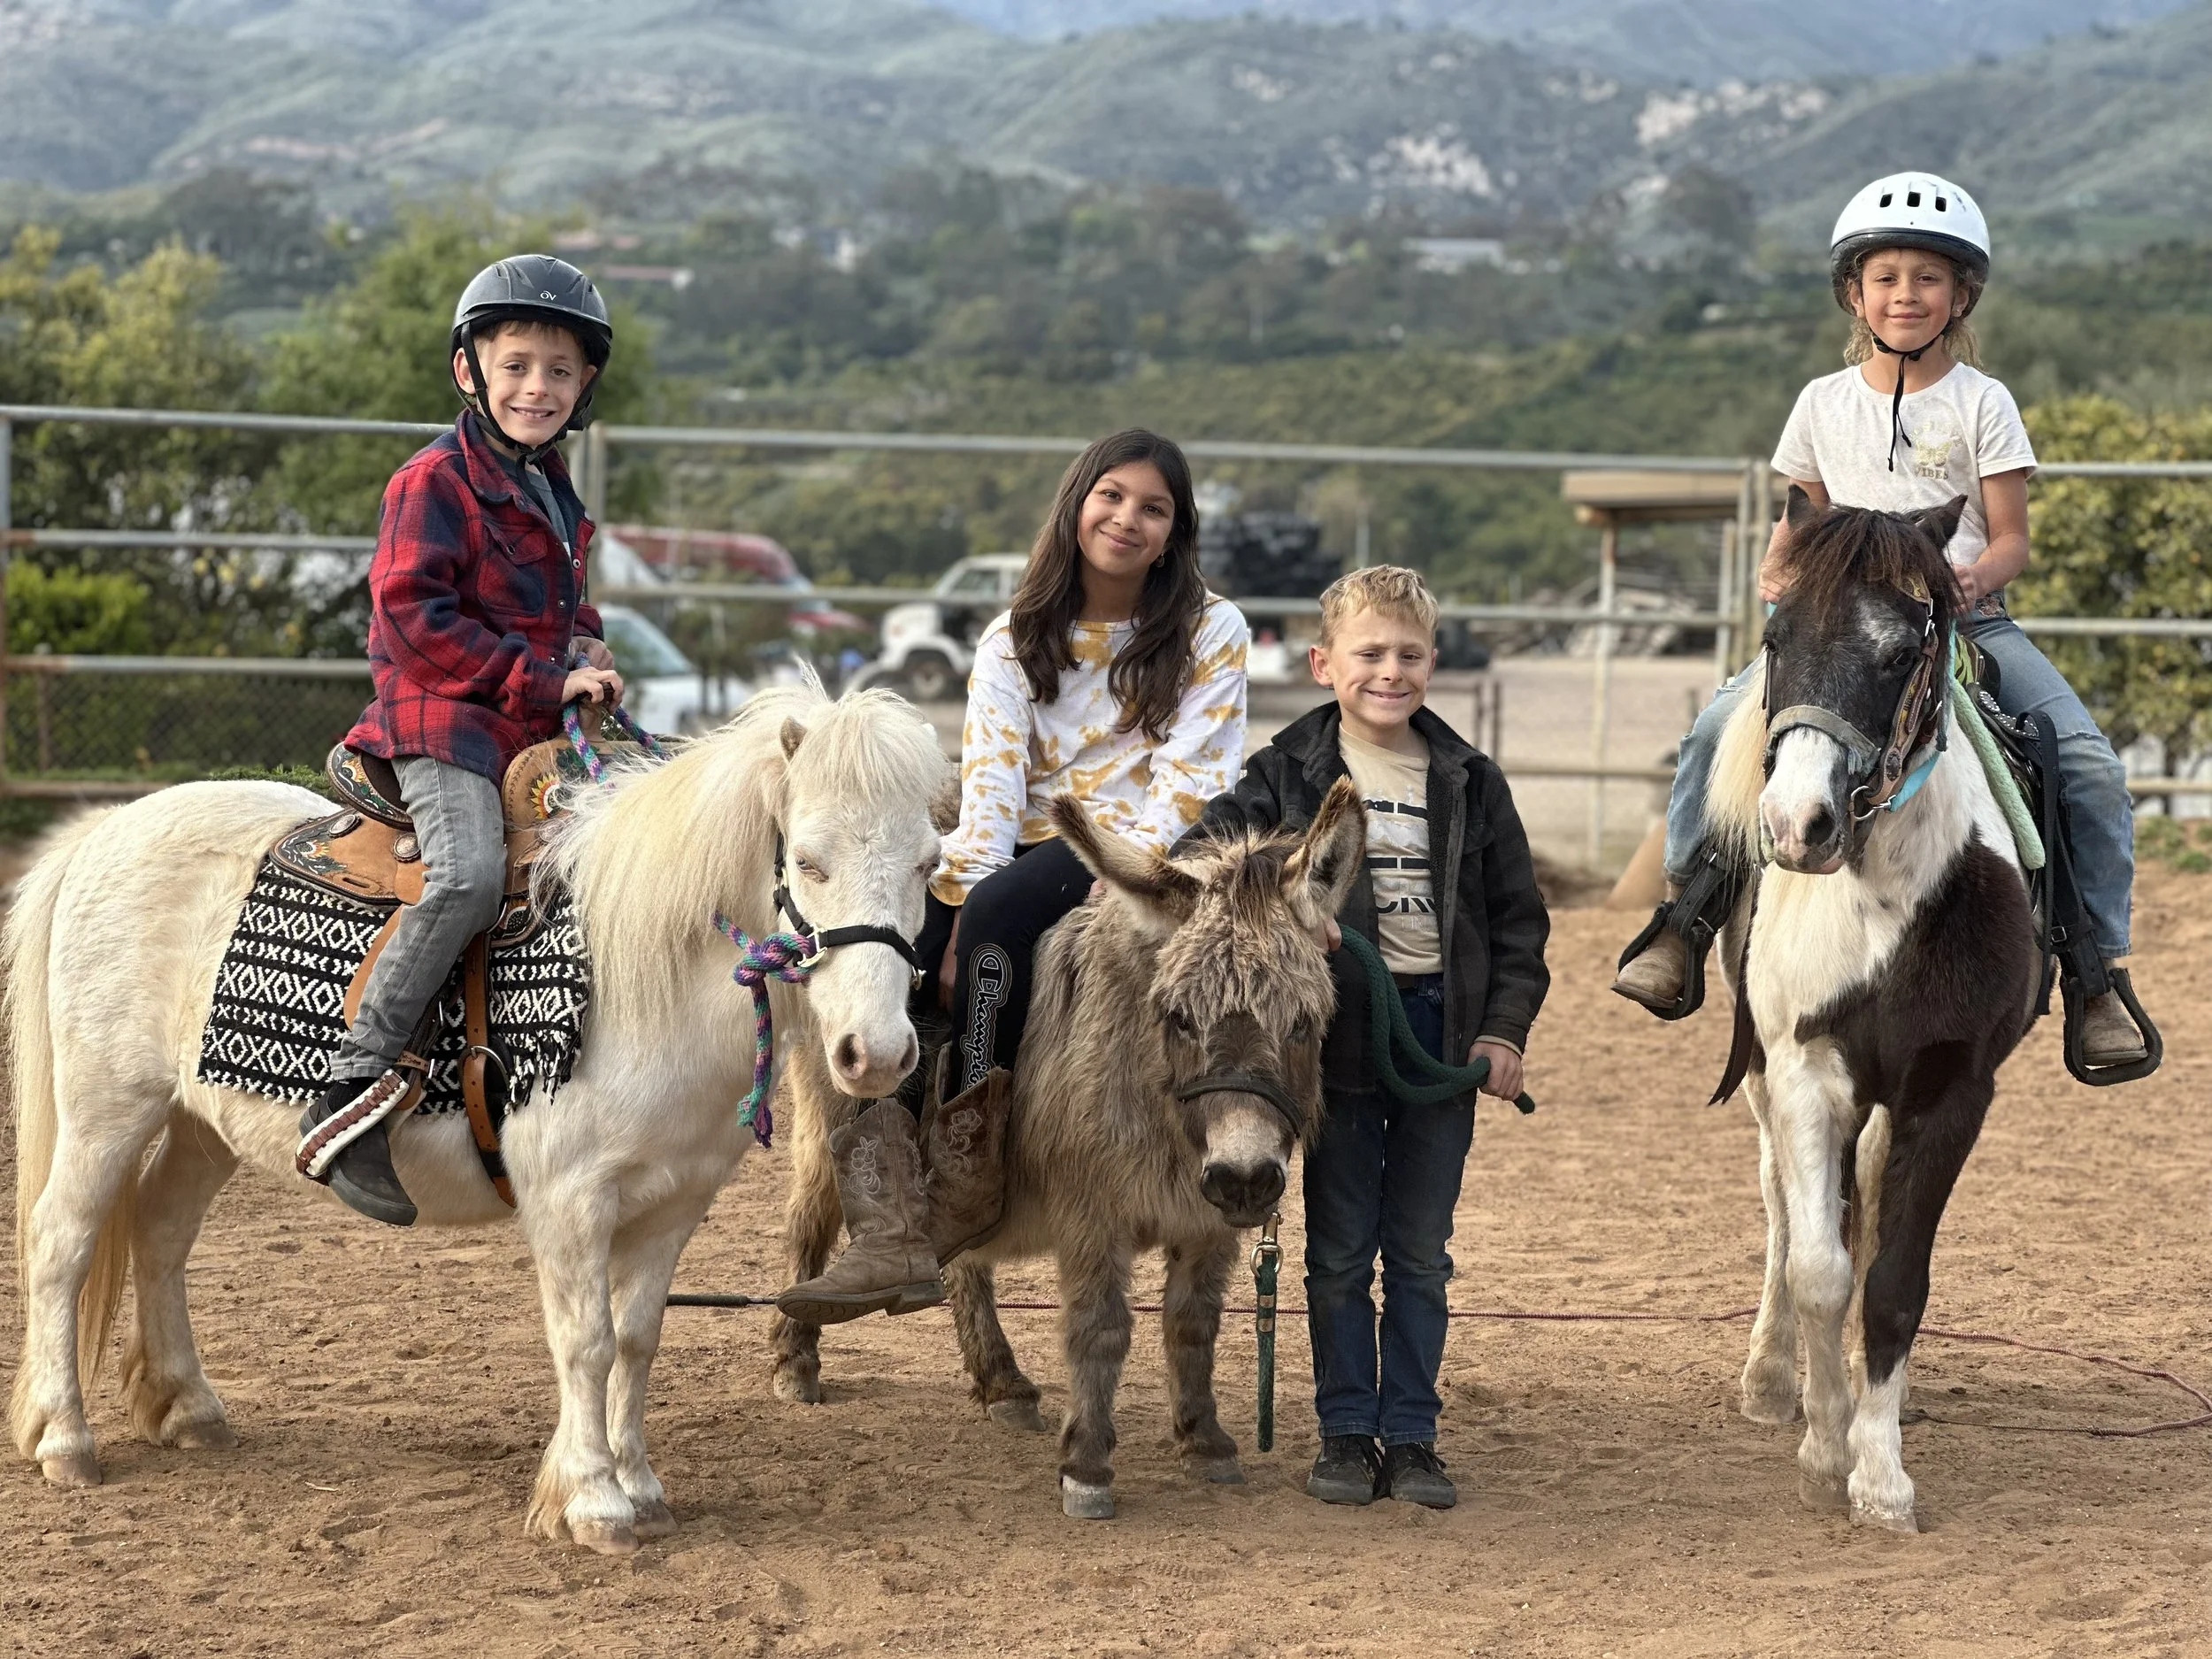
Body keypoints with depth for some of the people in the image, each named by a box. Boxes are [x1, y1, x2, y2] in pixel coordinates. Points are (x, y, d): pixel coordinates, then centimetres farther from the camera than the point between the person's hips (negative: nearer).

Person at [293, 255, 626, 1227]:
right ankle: (350, 1090, -31)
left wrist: (587, 655, 7)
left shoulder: (556, 500, 20)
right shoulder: (435, 483, -5)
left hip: (538, 738, 9)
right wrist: (545, 677, -18)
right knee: (470, 874, -31)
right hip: (441, 724, -9)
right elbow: (412, 617, -15)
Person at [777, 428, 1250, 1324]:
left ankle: (969, 1164, -28)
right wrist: (961, 903, -17)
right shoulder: (1015, 641, 10)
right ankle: (888, 1238, -34)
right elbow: (989, 778, -3)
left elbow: (1191, 779, -6)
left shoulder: (1210, 630, 2)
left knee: (1002, 914, -36)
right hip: (1030, 843, 4)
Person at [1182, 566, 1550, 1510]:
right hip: (1340, 1031, -1)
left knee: (1421, 1251, 6)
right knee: (1340, 1248, 5)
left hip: (1443, 1028, 2)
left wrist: (1505, 1028, 0)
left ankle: (1410, 1436, 13)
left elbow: (1518, 916, 9)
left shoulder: (1469, 782, 6)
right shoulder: (1291, 773, 0)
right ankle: (1346, 1434, 13)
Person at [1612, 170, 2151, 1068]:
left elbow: (2011, 538, 0)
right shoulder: (1825, 403, 9)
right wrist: (1776, 574, -4)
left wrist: (1978, 574, -22)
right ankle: (1681, 913, -7)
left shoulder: (1982, 403, 2)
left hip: (1969, 619, -1)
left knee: (2091, 764, -19)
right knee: (1718, 727, -22)